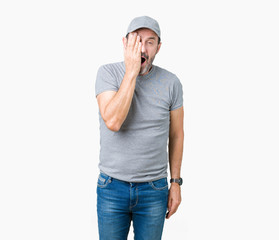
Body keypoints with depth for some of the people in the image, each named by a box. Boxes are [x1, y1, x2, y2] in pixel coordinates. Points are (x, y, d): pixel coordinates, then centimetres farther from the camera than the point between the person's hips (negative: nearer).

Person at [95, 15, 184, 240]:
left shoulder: (171, 83, -6)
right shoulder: (108, 73, -10)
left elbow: (176, 134, 4)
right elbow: (112, 122, -25)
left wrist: (176, 182, 5)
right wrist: (131, 71, -24)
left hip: (154, 190, 1)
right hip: (112, 188, 0)